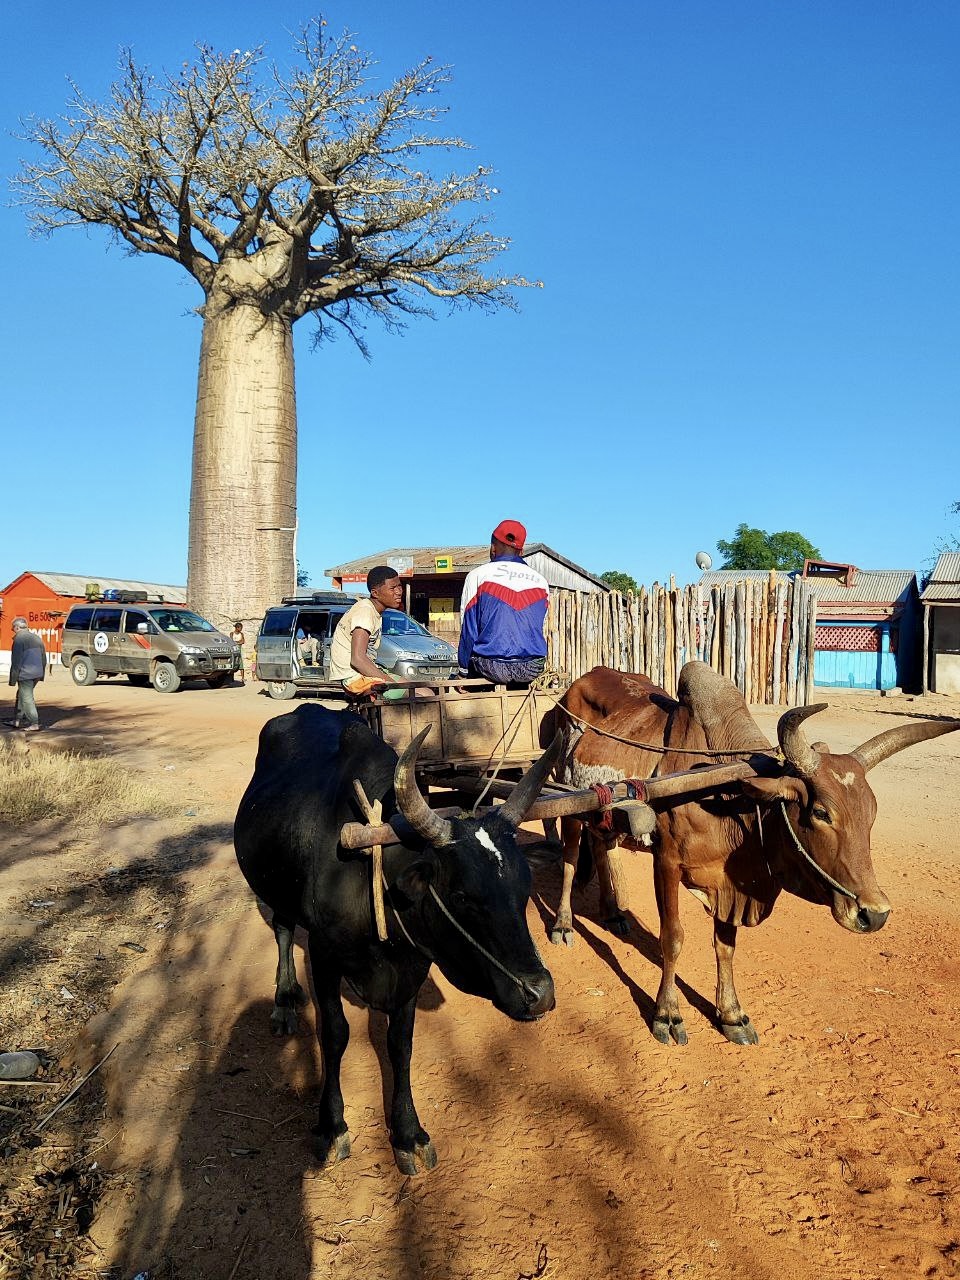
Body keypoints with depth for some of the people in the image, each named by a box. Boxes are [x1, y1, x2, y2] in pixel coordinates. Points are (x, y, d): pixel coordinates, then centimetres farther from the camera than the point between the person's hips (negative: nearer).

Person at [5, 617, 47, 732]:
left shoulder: (19, 638, -11)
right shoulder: (36, 637, 14)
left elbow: (16, 660, -14)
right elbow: (43, 657, 18)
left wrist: (13, 678, -10)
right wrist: (41, 674, 22)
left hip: (25, 674, -9)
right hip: (37, 673, 9)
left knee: (27, 698, -3)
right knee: (21, 695, 20)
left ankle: (34, 724, -4)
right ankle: (17, 720, 26)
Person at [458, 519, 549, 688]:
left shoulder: (478, 575, 1)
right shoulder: (540, 581, 10)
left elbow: (468, 630, 1)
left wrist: (465, 666, 11)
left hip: (493, 667, -3)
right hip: (532, 669, 4)